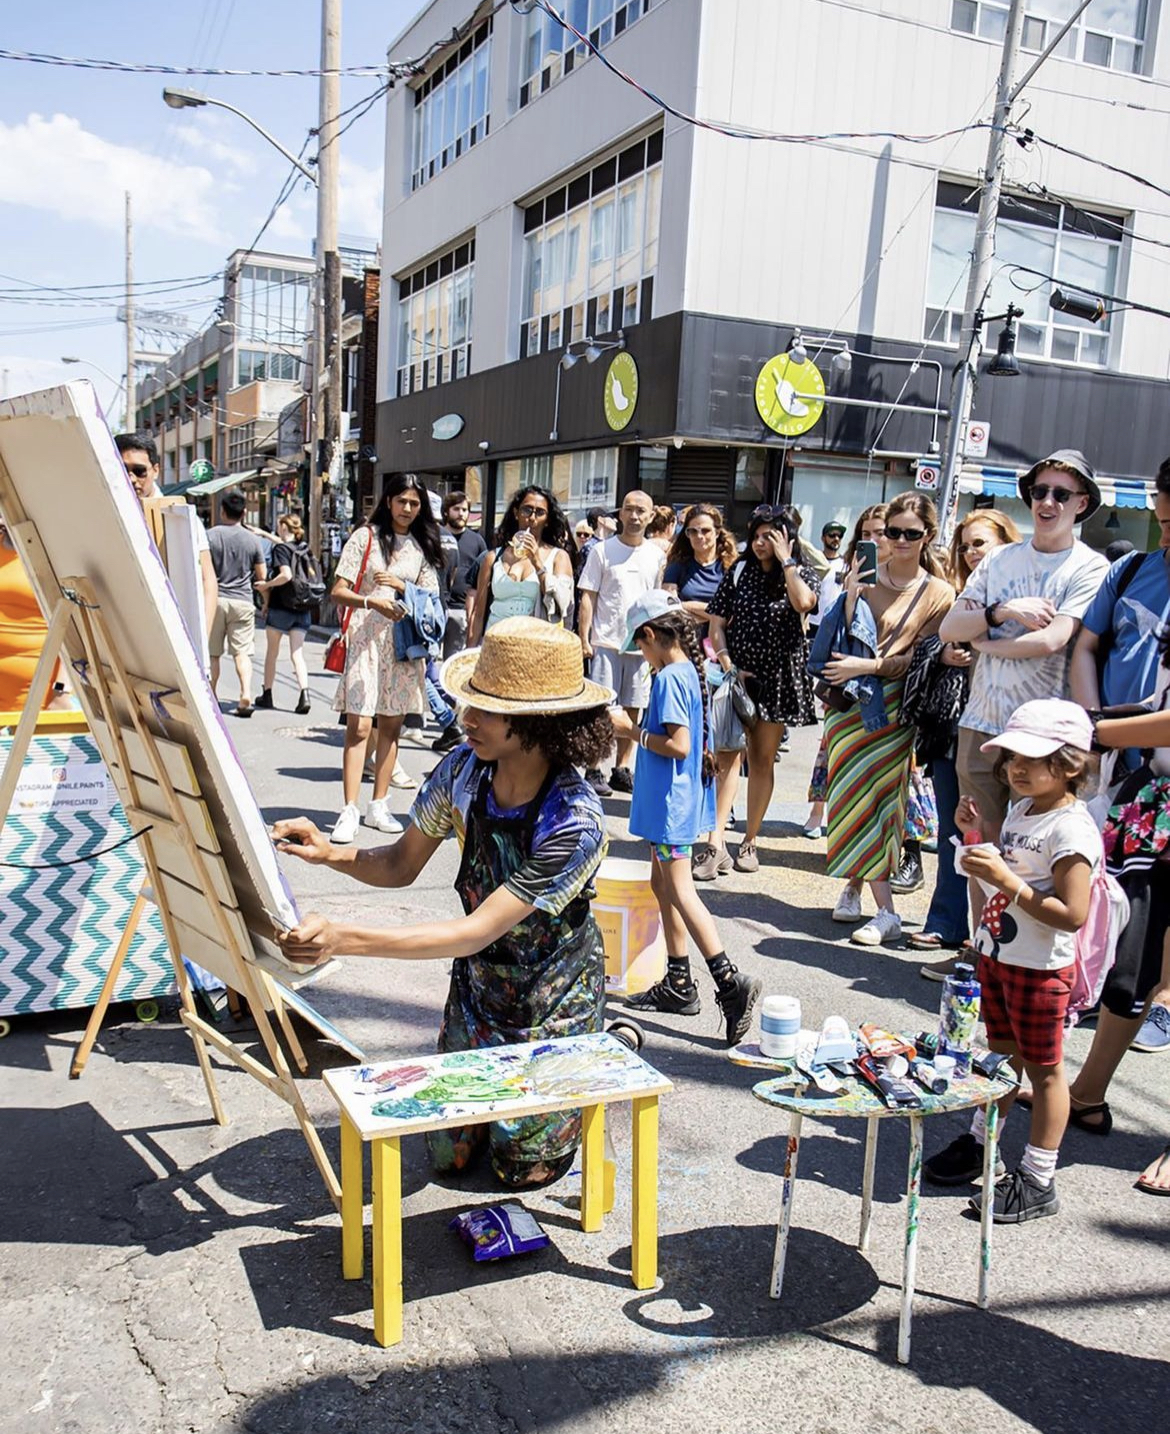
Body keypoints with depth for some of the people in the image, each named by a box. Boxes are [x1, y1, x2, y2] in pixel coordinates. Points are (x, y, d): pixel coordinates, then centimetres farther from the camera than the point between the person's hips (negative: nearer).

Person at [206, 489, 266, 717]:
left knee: (212, 653, 10)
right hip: (243, 600, 1)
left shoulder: (210, 536, -4)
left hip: (215, 598, -1)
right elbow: (262, 576, 6)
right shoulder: (253, 540, 0)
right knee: (242, 651, 1)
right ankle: (246, 694, -15)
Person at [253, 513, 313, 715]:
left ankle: (267, 695, 21)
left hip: (281, 607, -5)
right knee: (297, 654, 1)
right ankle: (304, 695, -18)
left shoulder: (280, 549, -12)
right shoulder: (303, 548, 8)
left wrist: (266, 585, -12)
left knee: (271, 652, 12)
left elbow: (286, 575, -25)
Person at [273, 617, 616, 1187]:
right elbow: (401, 865, -3)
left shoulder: (574, 824, -35)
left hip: (555, 1005, -5)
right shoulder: (463, 769, -17)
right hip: (476, 986, 5)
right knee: (448, 1155, 14)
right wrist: (330, 852, -24)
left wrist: (343, 938, -42)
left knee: (523, 1167, 11)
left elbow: (477, 931, -35)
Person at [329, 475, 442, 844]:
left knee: (391, 726, 8)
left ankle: (378, 806, 17)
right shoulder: (366, 537, 2)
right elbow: (338, 592, -3)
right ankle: (349, 811, -10)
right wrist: (373, 603, -21)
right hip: (365, 640, -4)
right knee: (359, 727, -10)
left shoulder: (423, 547, 13)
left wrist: (402, 587, -8)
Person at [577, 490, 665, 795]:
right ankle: (593, 772, 5)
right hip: (606, 642, -3)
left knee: (632, 708, 8)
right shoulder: (602, 551, 0)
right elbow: (587, 598, -1)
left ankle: (622, 770, 17)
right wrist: (584, 638, -8)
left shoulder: (657, 555, 9)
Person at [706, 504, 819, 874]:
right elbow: (716, 625, 3)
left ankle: (750, 841, 16)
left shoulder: (802, 574, 2)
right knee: (727, 756, -8)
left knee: (762, 760, 7)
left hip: (777, 678, 0)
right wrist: (728, 665, -10)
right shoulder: (739, 572, 6)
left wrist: (785, 560, -13)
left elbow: (803, 602, -22)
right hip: (737, 674, 1)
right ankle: (716, 840, -11)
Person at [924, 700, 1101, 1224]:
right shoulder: (1021, 809, 6)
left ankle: (1038, 1181, 17)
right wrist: (976, 833, 3)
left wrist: (1007, 882, -32)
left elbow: (1071, 915, -27)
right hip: (995, 954, 8)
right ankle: (980, 1142, 36)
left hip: (1039, 969, -8)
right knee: (1001, 1053, 22)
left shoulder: (1072, 829, -22)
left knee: (1043, 1067, 6)